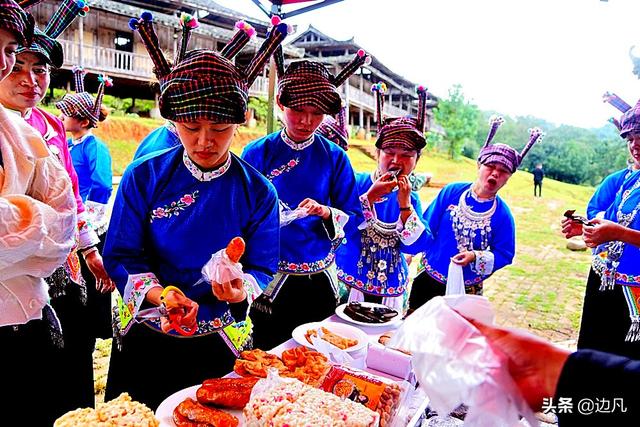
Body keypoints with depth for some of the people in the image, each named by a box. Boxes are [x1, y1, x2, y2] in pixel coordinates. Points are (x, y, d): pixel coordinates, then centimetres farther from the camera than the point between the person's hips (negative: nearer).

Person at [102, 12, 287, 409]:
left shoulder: (258, 193, -10)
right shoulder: (144, 177, -8)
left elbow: (262, 269, -6)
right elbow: (120, 255, -7)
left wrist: (240, 290, -29)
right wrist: (159, 293, -25)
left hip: (219, 345, -1)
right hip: (144, 338, 1)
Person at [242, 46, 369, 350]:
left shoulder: (335, 157, 0)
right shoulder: (257, 153, -4)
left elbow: (354, 219, -1)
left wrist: (325, 212, -19)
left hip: (320, 281, 2)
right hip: (271, 280, -2)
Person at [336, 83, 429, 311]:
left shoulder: (411, 198, 2)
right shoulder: (356, 182, -8)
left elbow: (415, 246, -9)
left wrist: (404, 205, -18)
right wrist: (370, 196, -25)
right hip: (348, 283, -3)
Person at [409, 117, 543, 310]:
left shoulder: (503, 214, -9)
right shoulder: (452, 191, -8)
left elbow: (504, 255, -7)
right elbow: (426, 227, -3)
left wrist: (475, 256, -22)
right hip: (427, 279, 2)